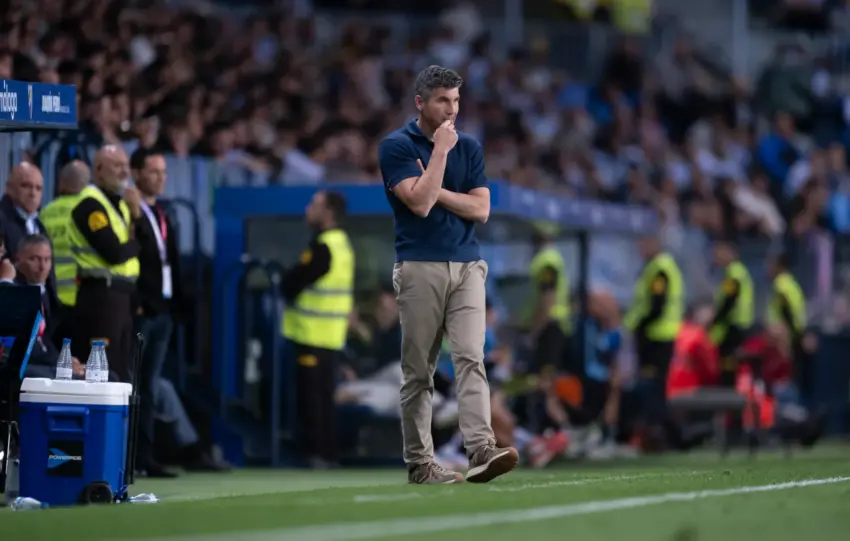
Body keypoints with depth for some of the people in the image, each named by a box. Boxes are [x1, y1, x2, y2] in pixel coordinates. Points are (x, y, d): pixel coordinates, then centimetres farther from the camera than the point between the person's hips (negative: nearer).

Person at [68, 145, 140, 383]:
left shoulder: (120, 204, 18)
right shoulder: (90, 204, -11)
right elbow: (114, 253, -20)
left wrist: (136, 215, -4)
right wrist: (135, 244, 0)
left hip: (123, 294, 9)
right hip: (101, 294, -9)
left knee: (123, 370, 10)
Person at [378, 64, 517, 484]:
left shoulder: (469, 147, 11)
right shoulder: (396, 146, -2)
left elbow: (481, 209, 2)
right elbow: (420, 203, -15)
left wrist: (435, 190, -7)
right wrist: (440, 150, -13)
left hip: (467, 267, 3)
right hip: (420, 269, -3)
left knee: (471, 359, -11)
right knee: (418, 370, 2)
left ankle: (481, 451, -23)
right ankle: (418, 462, 7)